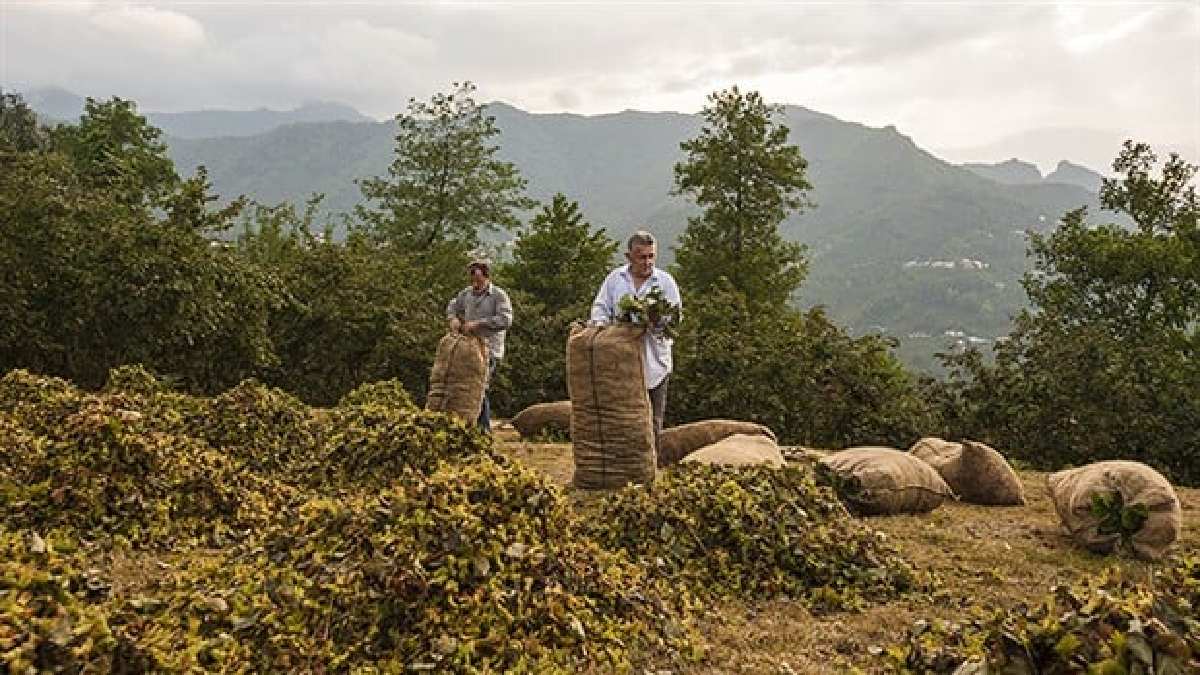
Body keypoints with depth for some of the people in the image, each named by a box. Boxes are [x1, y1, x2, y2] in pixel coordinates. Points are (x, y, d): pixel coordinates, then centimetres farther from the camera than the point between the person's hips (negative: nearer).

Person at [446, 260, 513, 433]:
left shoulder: (499, 295, -7)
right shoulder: (466, 293, 11)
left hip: (489, 349, -7)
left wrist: (478, 323, -23)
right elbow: (452, 306, 28)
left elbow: (506, 320, -20)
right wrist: (453, 318, 4)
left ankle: (484, 429, -3)